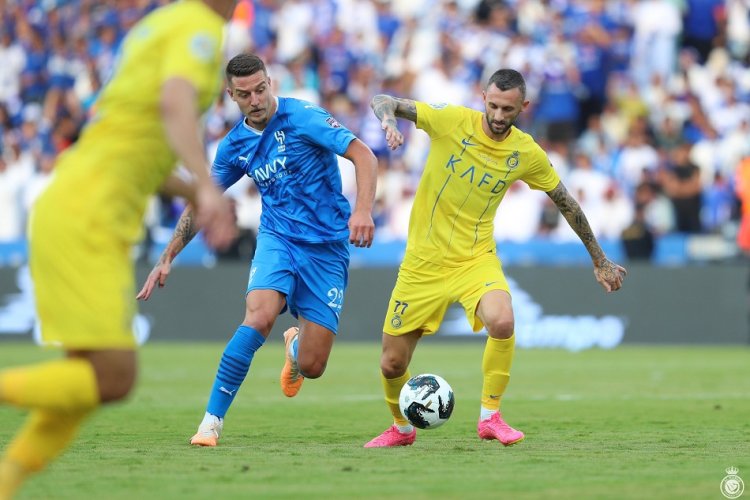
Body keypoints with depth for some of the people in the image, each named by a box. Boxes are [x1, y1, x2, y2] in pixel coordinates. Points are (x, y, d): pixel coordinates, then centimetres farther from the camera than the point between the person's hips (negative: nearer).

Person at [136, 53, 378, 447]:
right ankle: (212, 420, -22)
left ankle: (295, 346, 36)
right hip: (277, 238, 3)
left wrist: (362, 210, -30)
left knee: (312, 367, -6)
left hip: (328, 248, -3)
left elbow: (363, 155, -14)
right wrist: (167, 258, 15)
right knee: (259, 315, -30)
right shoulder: (234, 146, 5)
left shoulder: (301, 118, -10)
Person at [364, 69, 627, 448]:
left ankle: (490, 417, -12)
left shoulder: (527, 154, -4)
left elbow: (566, 204, 10)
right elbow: (382, 102, -8)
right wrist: (389, 121, -32)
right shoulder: (451, 121, -11)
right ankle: (402, 428, 35)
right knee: (392, 364, 3)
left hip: (476, 258, 0)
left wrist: (599, 261, 15)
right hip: (423, 261, 0)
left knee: (502, 321, -32)